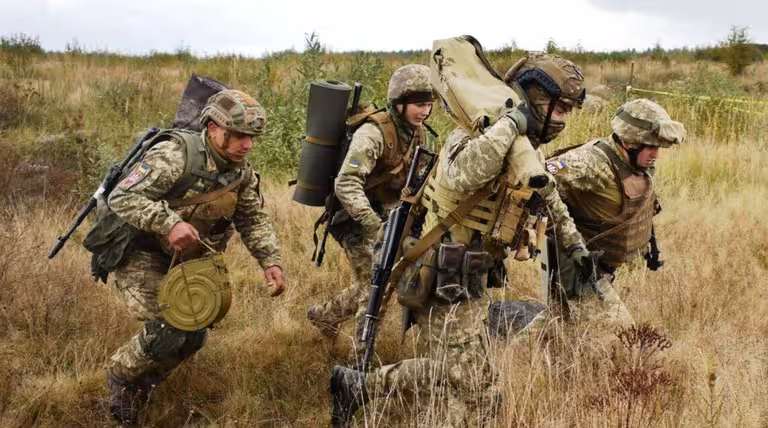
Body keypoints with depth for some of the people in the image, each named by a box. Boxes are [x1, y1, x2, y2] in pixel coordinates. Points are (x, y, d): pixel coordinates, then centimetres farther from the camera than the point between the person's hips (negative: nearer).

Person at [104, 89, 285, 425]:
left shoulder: (241, 172, -4)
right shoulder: (175, 155, -27)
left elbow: (254, 219, 4)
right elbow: (121, 198, -30)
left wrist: (271, 261, -12)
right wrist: (169, 223, -42)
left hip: (181, 260, 8)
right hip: (138, 254, -8)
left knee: (194, 335, 8)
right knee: (167, 332, -20)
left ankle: (141, 386, 32)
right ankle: (120, 375, 10)